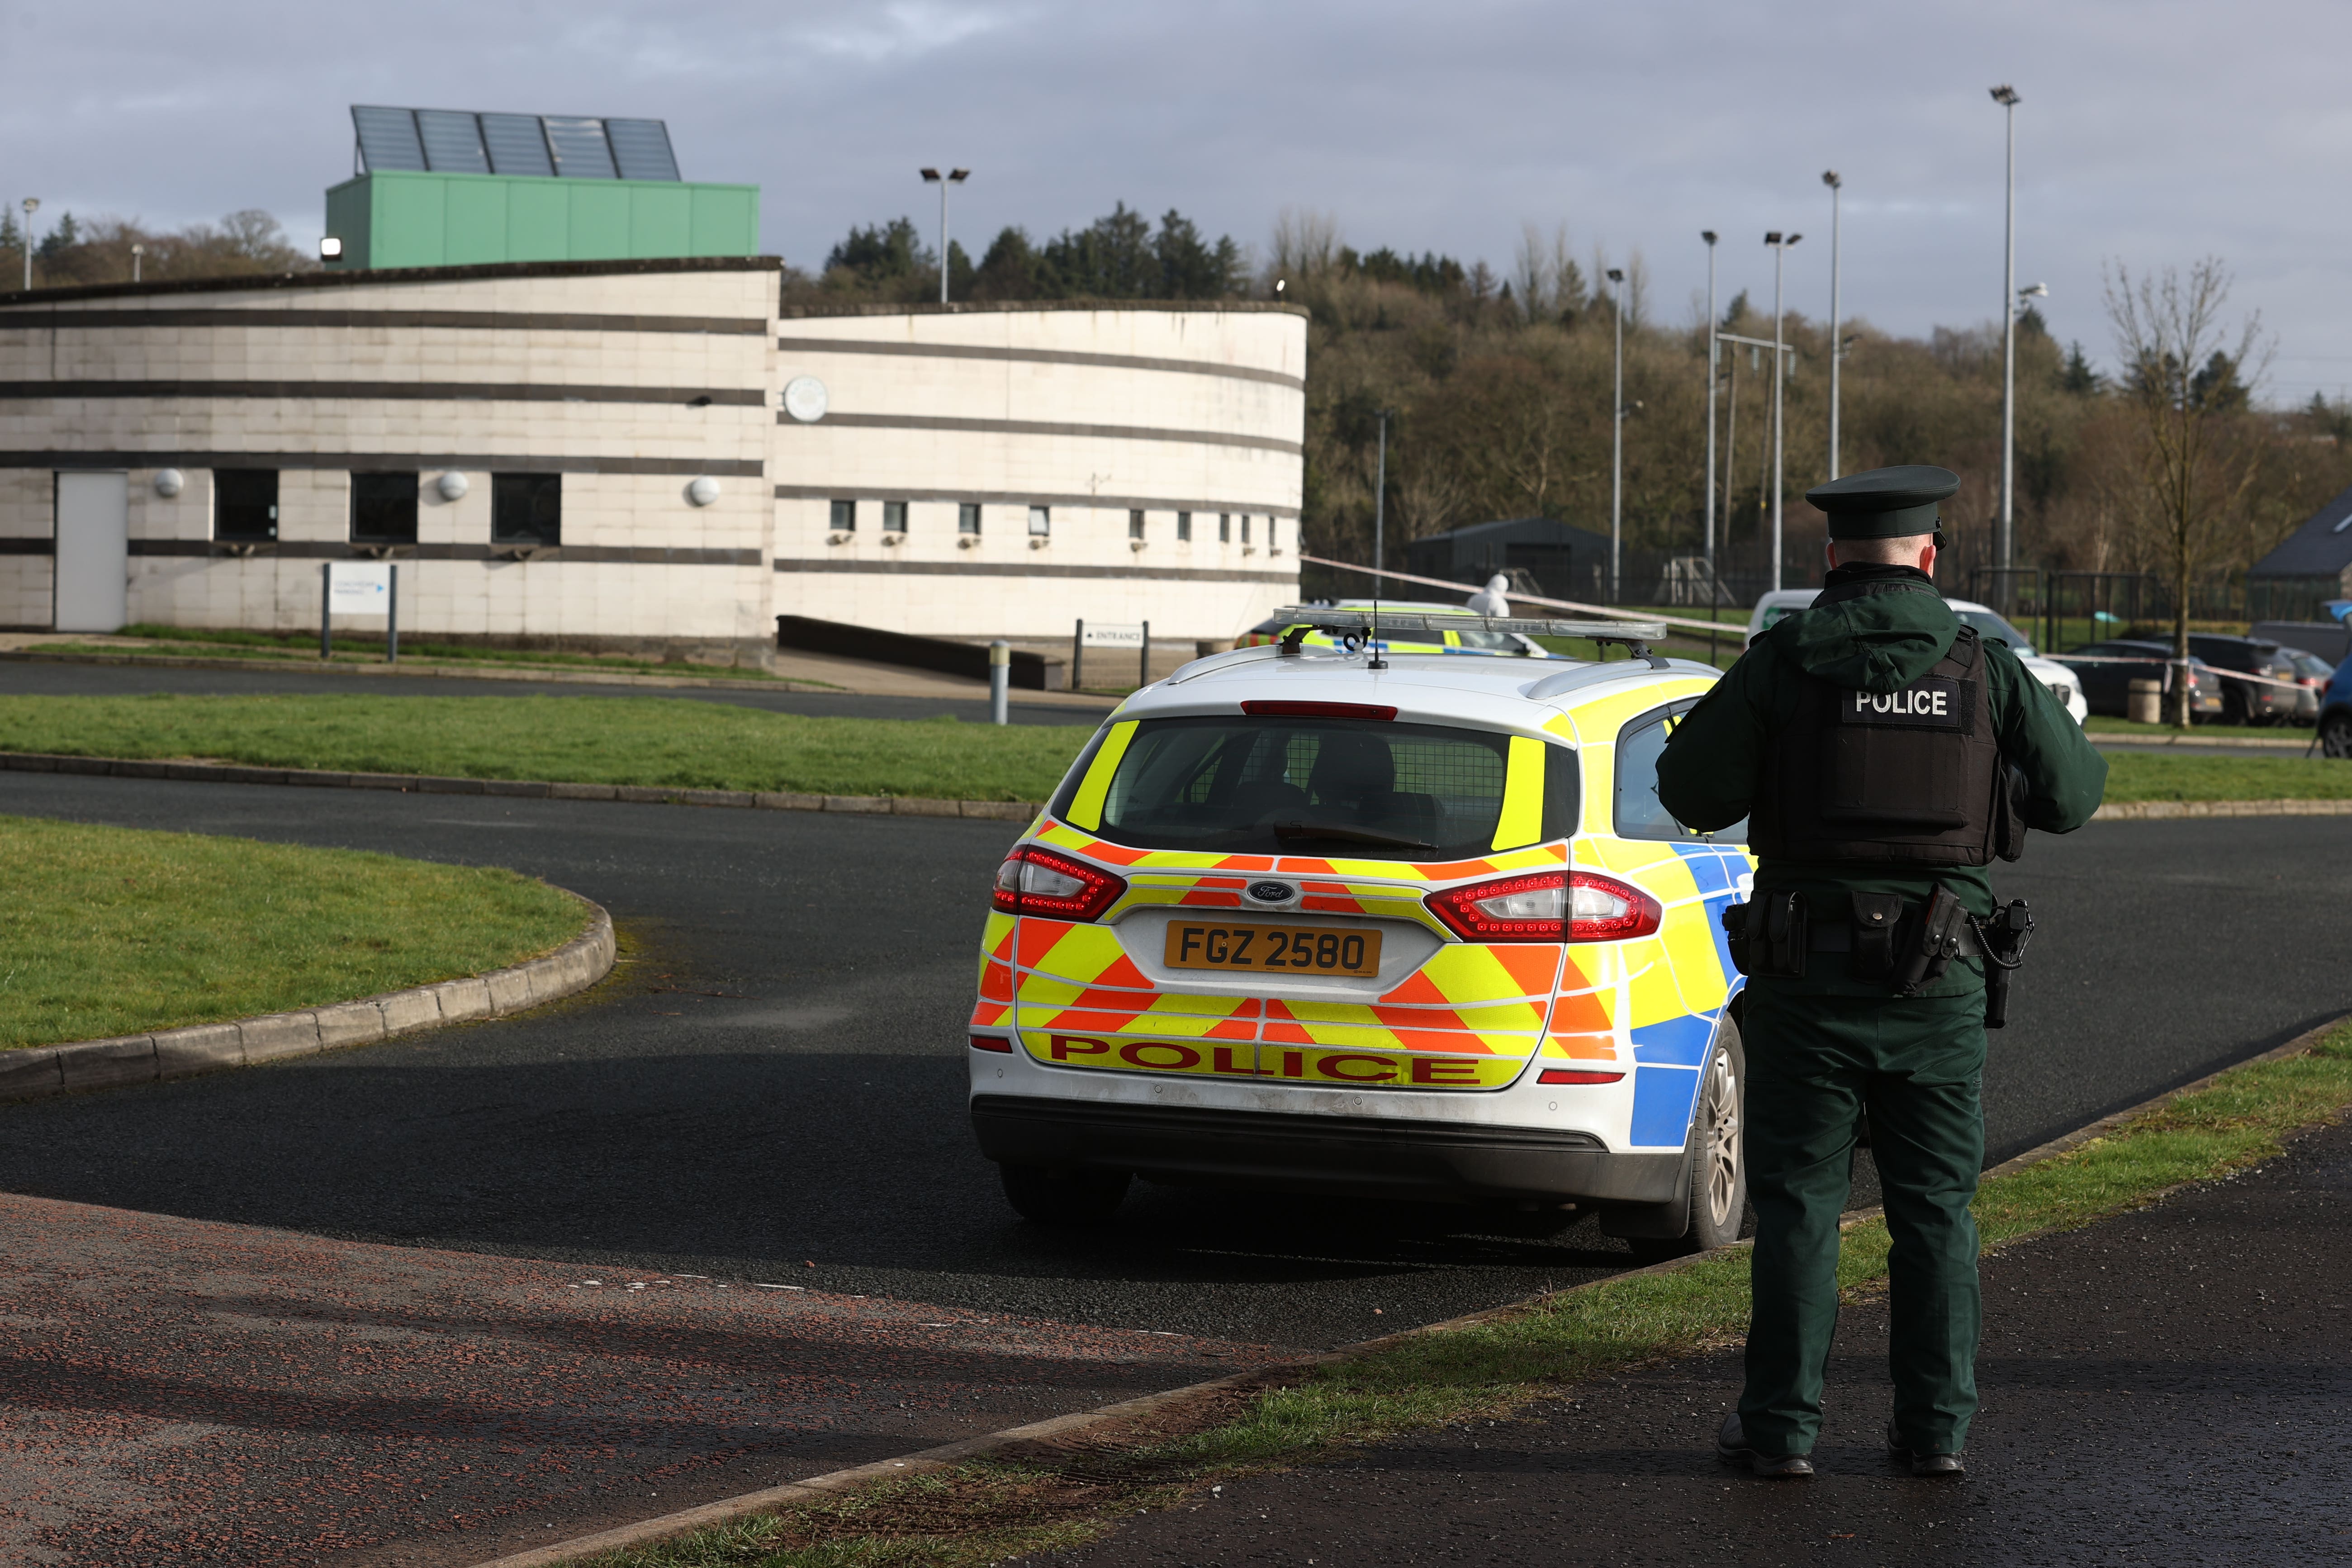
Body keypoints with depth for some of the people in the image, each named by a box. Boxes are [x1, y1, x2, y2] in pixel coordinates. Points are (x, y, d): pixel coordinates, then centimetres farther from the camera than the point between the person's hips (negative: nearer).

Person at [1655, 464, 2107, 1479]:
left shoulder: (1781, 665, -5)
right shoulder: (1986, 669, 0)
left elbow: (1689, 791, -2)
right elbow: (2074, 794, 6)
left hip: (1809, 978, -1)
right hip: (1941, 983, 1)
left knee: (1798, 1204, 5)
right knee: (1935, 1207, 10)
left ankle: (1782, 1425, 5)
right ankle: (1935, 1425, 10)